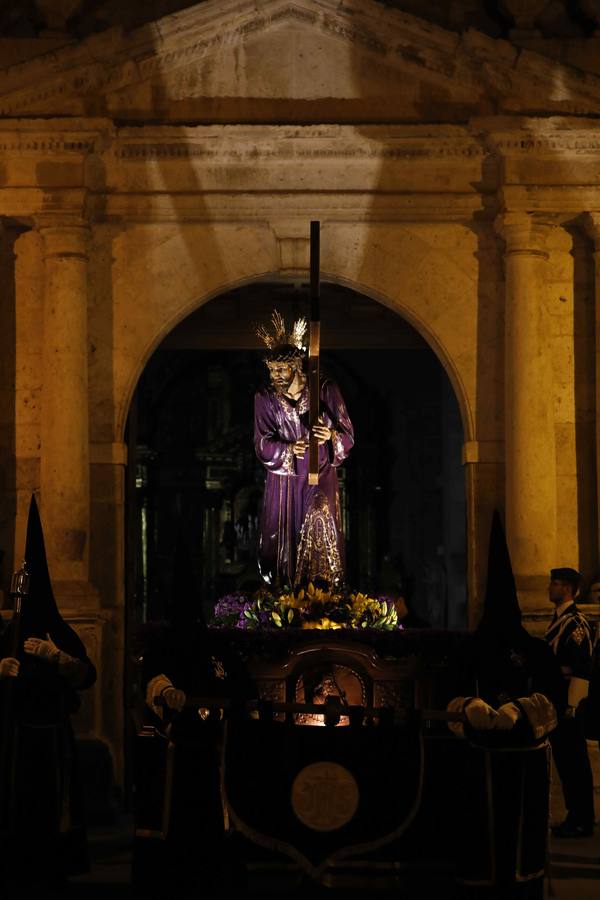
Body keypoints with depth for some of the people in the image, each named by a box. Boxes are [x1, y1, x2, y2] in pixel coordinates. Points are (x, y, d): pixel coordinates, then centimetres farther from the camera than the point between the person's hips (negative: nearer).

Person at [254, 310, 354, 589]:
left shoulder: (326, 390, -5)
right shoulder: (265, 399, 0)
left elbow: (348, 435, -3)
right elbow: (262, 445, -6)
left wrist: (331, 436, -26)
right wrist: (289, 449, -26)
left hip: (320, 476, -2)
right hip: (283, 479, 2)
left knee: (320, 523, -18)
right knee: (284, 536, 1)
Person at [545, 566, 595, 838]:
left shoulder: (577, 623, -15)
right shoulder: (558, 620, 15)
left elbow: (582, 670, -19)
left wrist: (571, 707, -21)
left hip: (570, 703, -9)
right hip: (557, 701, 9)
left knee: (575, 764, -4)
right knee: (563, 761, 13)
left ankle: (582, 823, 2)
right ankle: (574, 817, 21)